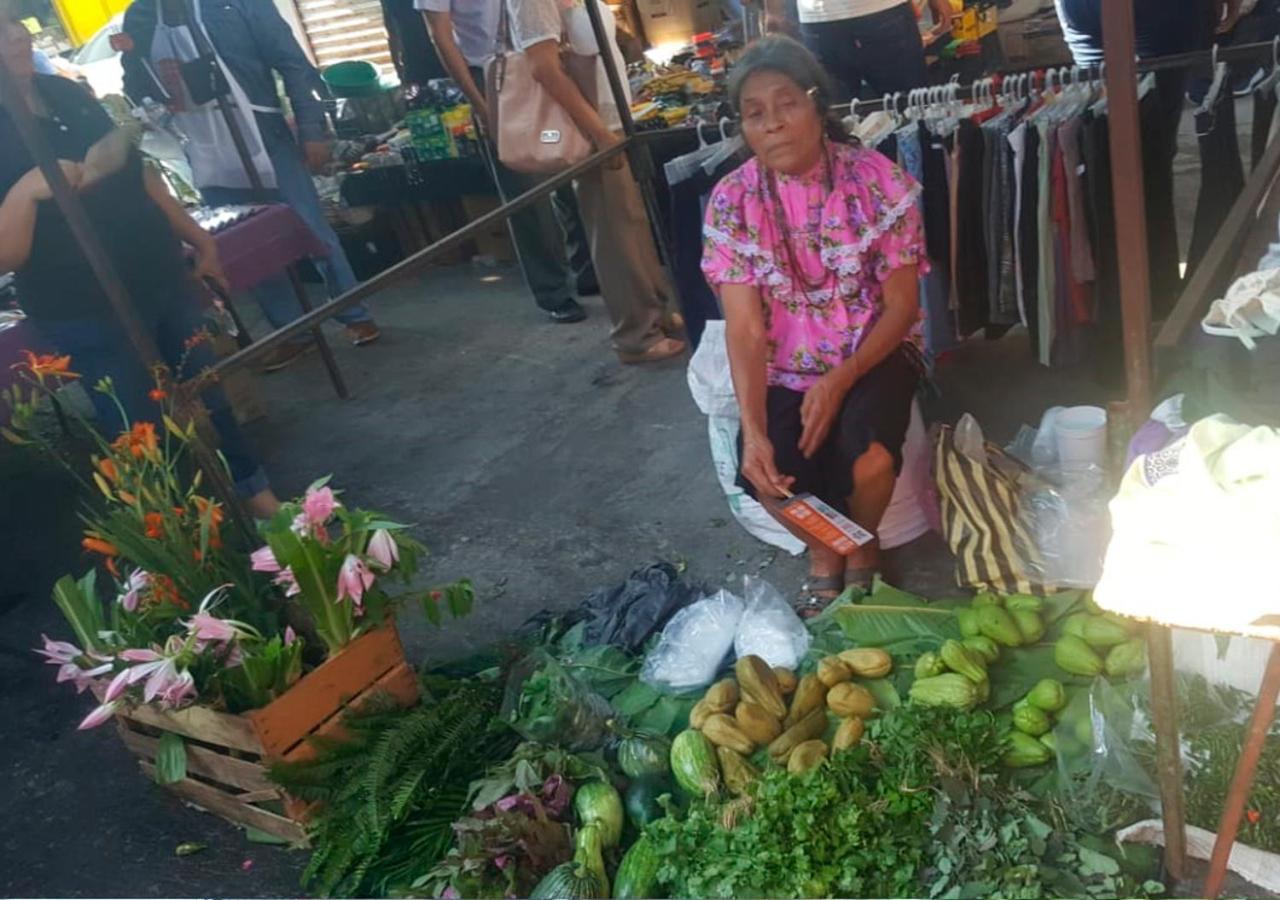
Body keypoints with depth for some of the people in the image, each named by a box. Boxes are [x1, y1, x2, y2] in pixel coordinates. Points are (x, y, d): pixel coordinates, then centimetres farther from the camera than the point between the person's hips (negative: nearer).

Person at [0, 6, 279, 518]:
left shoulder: (66, 91, 5)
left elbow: (137, 173, 15)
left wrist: (198, 239, 18)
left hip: (160, 279, 6)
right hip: (87, 314, -6)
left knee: (211, 400, 17)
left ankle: (260, 501, 34)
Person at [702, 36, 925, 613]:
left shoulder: (877, 180, -13)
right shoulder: (732, 201, -11)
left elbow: (902, 305, -9)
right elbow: (744, 328, -16)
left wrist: (840, 380, -25)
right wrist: (753, 430, -30)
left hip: (875, 352, -1)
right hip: (786, 368, 1)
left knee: (868, 461, -29)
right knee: (766, 477, -24)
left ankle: (863, 547, 10)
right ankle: (823, 552, 14)